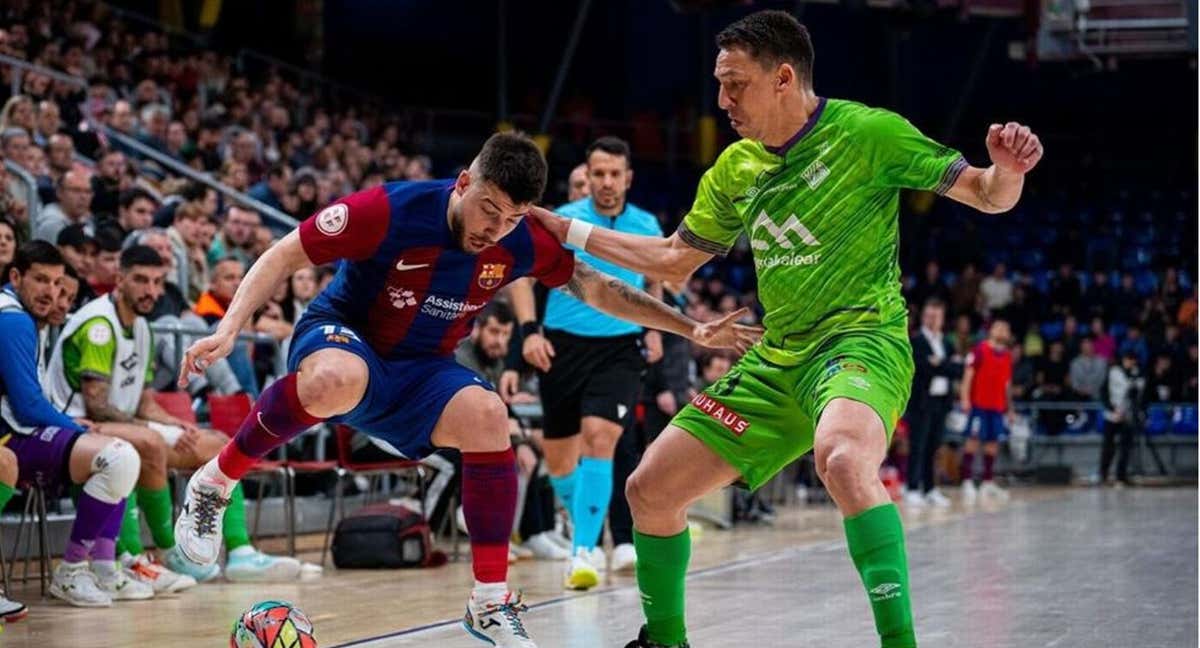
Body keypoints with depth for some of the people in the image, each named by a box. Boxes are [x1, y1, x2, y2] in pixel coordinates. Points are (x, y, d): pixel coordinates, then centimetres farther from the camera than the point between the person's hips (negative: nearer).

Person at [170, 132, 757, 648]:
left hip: (419, 371, 4)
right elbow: (284, 256, -17)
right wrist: (228, 329, -28)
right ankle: (213, 483, -19)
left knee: (486, 415, -27)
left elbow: (597, 288, 4)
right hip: (340, 338, -4)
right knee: (336, 381, -42)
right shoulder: (391, 210, -24)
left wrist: (690, 329, 0)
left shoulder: (522, 243, -11)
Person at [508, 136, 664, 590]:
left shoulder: (647, 227, 5)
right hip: (563, 345, 0)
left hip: (621, 348, 0)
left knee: (599, 437, -21)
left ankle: (584, 551, -19)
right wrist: (529, 329, -17)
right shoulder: (562, 221, -4)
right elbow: (521, 273, -4)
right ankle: (585, 529, 35)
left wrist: (654, 330, 10)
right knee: (558, 458, 8)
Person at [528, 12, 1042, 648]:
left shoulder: (866, 132, -9)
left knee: (842, 459, -41)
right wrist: (571, 232, 17)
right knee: (650, 489, 6)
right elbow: (674, 260, 21)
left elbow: (986, 196, -7)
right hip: (777, 358, 7)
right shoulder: (736, 167, 10)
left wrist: (1006, 171, -30)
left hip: (863, 338, -7)